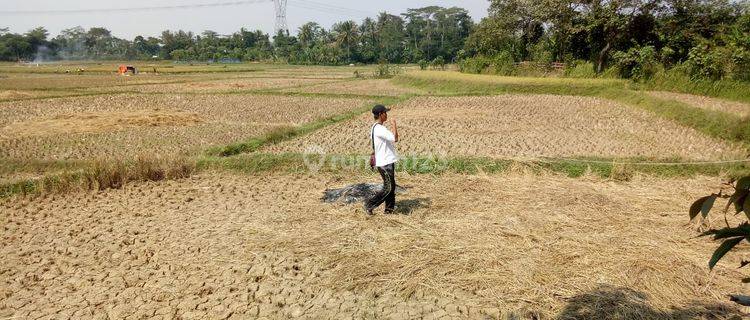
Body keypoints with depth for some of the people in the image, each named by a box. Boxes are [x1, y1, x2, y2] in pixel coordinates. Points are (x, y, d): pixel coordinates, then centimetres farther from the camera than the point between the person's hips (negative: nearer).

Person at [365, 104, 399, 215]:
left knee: (391, 186, 15)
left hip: (386, 162, 10)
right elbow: (395, 139, -27)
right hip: (385, 163, -10)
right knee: (388, 188, -4)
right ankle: (369, 204, 4)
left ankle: (389, 208, 23)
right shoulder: (379, 129, -21)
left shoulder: (375, 128, 13)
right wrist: (394, 124, -17)